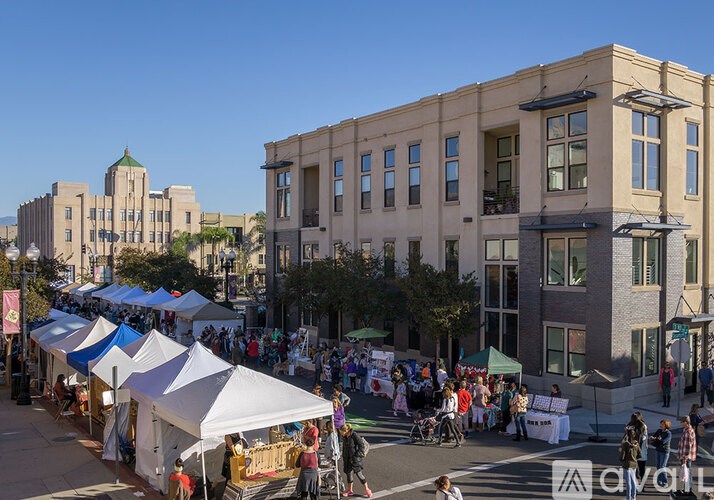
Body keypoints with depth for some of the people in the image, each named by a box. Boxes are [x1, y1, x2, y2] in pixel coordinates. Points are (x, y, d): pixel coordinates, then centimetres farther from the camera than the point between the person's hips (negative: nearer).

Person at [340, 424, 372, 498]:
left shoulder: (354, 435, -19)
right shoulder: (344, 437, 3)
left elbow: (362, 445, -15)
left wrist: (358, 454, -17)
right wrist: (343, 456, 16)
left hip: (356, 458, -6)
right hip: (348, 459, 6)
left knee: (359, 473, 0)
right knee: (349, 473, 11)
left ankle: (367, 490, 14)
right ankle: (350, 490, 26)